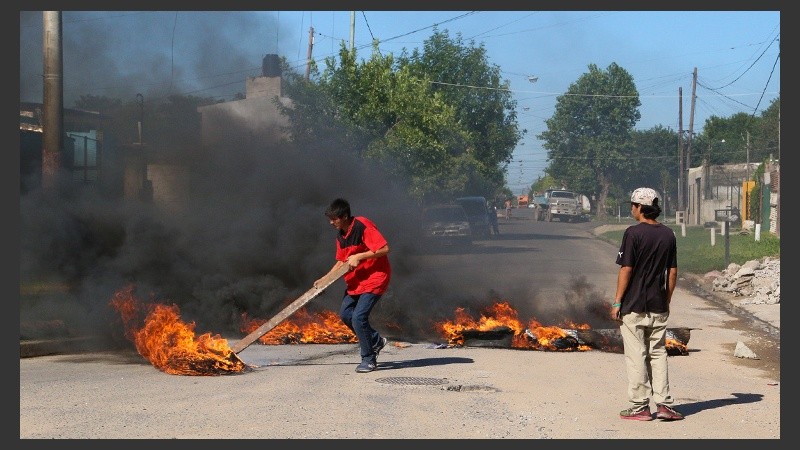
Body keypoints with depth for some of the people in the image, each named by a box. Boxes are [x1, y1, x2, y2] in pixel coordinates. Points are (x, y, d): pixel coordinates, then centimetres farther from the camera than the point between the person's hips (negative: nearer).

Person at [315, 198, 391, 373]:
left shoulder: (363, 226, -20)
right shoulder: (340, 234, 7)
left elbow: (384, 248, -26)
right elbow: (341, 262, 16)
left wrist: (359, 257, -24)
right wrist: (325, 279, 5)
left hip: (374, 277, -10)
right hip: (356, 280, 10)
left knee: (359, 316, -16)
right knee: (345, 314, 9)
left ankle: (369, 359, -2)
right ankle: (376, 340, 26)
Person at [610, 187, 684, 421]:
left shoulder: (633, 233, -12)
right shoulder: (668, 234, 6)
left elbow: (626, 270, -13)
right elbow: (673, 272, 9)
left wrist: (617, 302, -7)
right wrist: (666, 302, 17)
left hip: (633, 306, -5)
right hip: (658, 307, 5)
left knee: (636, 356, 1)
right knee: (658, 353, 12)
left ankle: (639, 407, 4)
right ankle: (664, 404, 5)